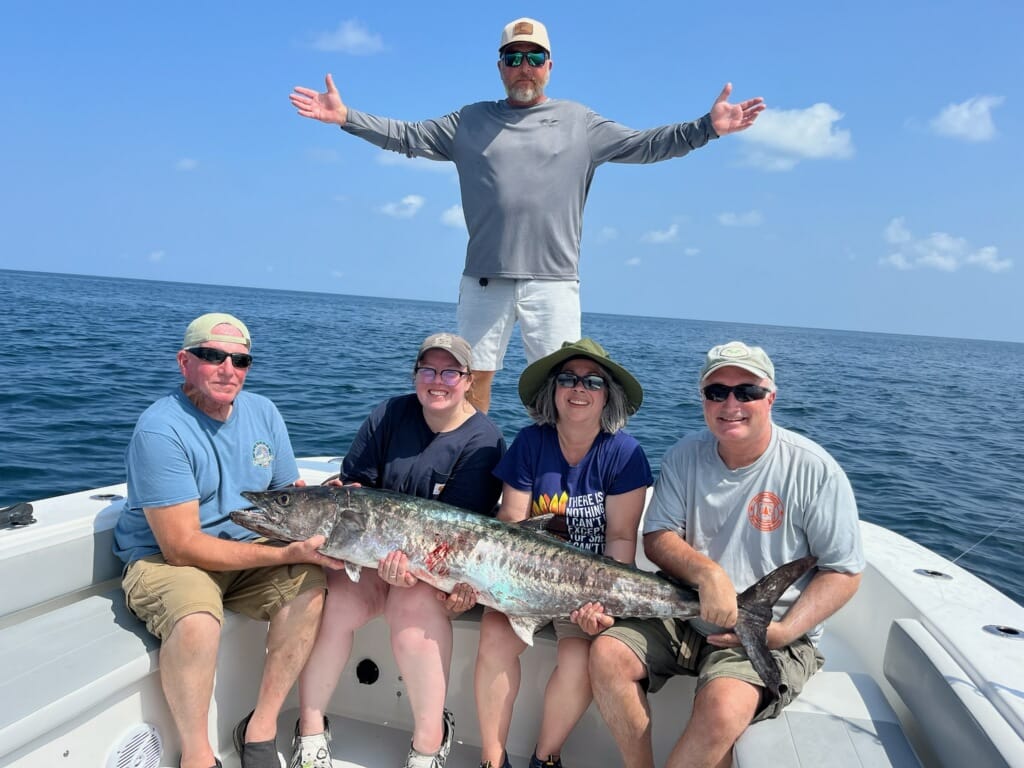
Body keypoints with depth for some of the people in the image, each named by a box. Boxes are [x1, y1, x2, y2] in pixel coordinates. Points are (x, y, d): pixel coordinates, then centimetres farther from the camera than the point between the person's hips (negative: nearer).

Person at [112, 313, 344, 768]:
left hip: (247, 553, 6)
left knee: (309, 586, -21)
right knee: (196, 621, -35)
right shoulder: (160, 430, -20)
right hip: (163, 559, -5)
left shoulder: (262, 413, 0)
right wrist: (288, 553, -28)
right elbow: (181, 546, -24)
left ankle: (261, 727, -4)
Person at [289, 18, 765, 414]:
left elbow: (644, 145, 6)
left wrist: (707, 127, -4)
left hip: (553, 280, -1)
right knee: (473, 378, 5)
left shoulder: (579, 122, 11)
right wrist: (346, 117, 1)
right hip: (484, 278, 1)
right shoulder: (470, 121, 13)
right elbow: (408, 137, 11)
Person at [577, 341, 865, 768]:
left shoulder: (814, 470, -11)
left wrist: (784, 632, -19)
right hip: (686, 614, 4)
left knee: (722, 705, -30)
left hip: (771, 635, -4)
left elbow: (843, 571, -7)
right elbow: (657, 537, -2)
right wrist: (706, 573, -23)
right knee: (607, 653, -15)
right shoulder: (685, 456, 0)